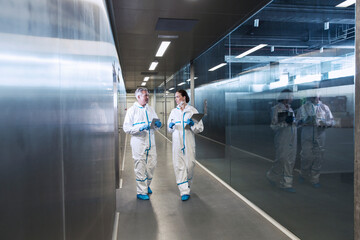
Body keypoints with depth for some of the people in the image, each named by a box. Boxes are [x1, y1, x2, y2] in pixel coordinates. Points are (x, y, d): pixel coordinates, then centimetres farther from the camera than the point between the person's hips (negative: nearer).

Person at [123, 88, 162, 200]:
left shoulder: (150, 109, 13)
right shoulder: (132, 110, -4)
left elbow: (156, 122, 21)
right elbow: (126, 128, -10)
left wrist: (158, 124, -3)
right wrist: (140, 128, -23)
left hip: (150, 142, 6)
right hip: (139, 142, -5)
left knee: (152, 165, 11)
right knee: (140, 167, 0)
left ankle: (146, 185, 33)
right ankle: (141, 192, 11)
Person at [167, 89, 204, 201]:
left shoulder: (192, 110, 0)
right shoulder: (174, 111, 10)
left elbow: (200, 128, 0)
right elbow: (169, 129, 17)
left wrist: (193, 124, -18)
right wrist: (171, 126, -5)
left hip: (189, 142, -2)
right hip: (177, 142, 2)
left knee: (190, 164, 2)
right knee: (178, 165, -3)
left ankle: (187, 184, 32)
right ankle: (184, 191, 4)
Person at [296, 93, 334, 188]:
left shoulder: (324, 108, 6)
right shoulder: (303, 108, 4)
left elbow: (331, 121, 6)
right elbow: (297, 121, 5)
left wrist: (324, 123, -15)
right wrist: (305, 121, -15)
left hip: (320, 138, 1)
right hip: (307, 137, -1)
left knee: (318, 159, 4)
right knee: (306, 157, 4)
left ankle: (314, 179, 19)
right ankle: (304, 175, 29)